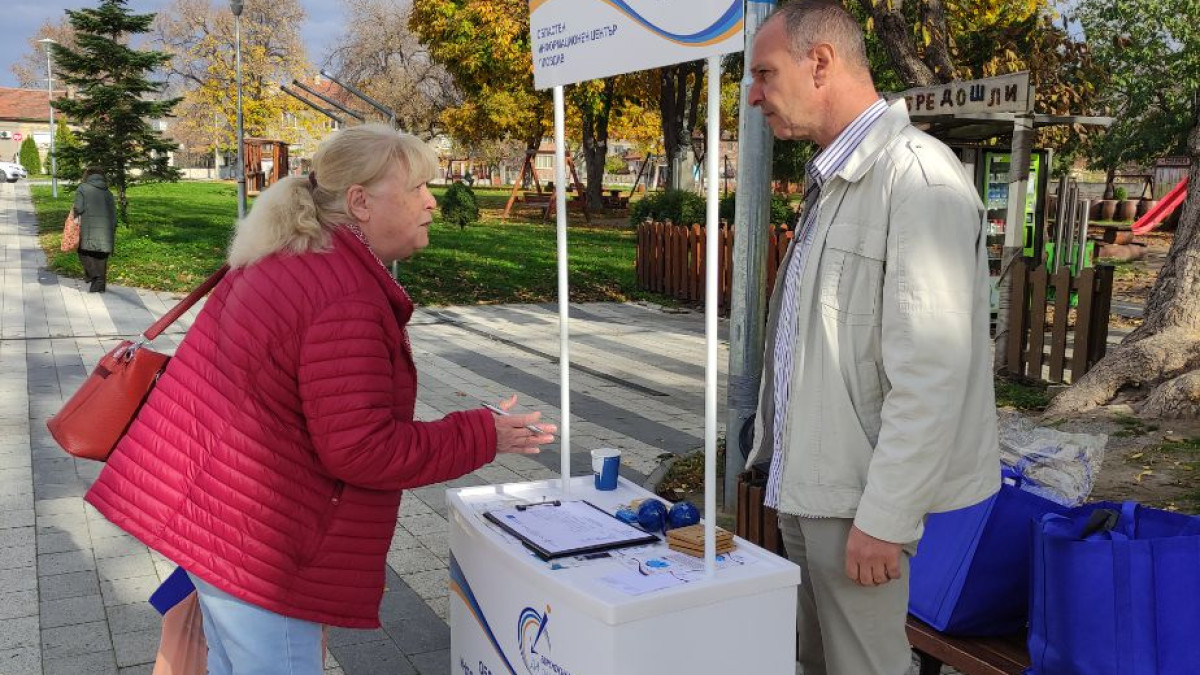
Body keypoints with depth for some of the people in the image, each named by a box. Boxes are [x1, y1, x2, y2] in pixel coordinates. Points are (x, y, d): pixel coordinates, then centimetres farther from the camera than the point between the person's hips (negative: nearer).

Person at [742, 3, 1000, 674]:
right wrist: (784, 456, 14)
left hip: (859, 494, -9)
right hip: (806, 484, 9)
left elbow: (932, 373, -22)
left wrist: (883, 517, -20)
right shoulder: (833, 180, 14)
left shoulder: (919, 177, -17)